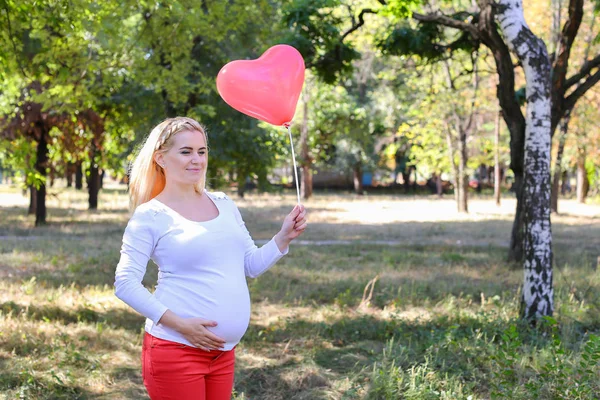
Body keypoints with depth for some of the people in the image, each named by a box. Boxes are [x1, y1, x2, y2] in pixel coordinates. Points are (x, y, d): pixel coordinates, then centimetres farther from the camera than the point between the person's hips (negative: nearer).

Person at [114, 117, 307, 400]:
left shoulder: (223, 204, 11)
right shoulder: (150, 216, -7)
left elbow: (252, 265, 15)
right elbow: (126, 284, -11)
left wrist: (285, 236, -2)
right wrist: (179, 324, -19)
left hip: (223, 352, 6)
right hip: (176, 351, -6)